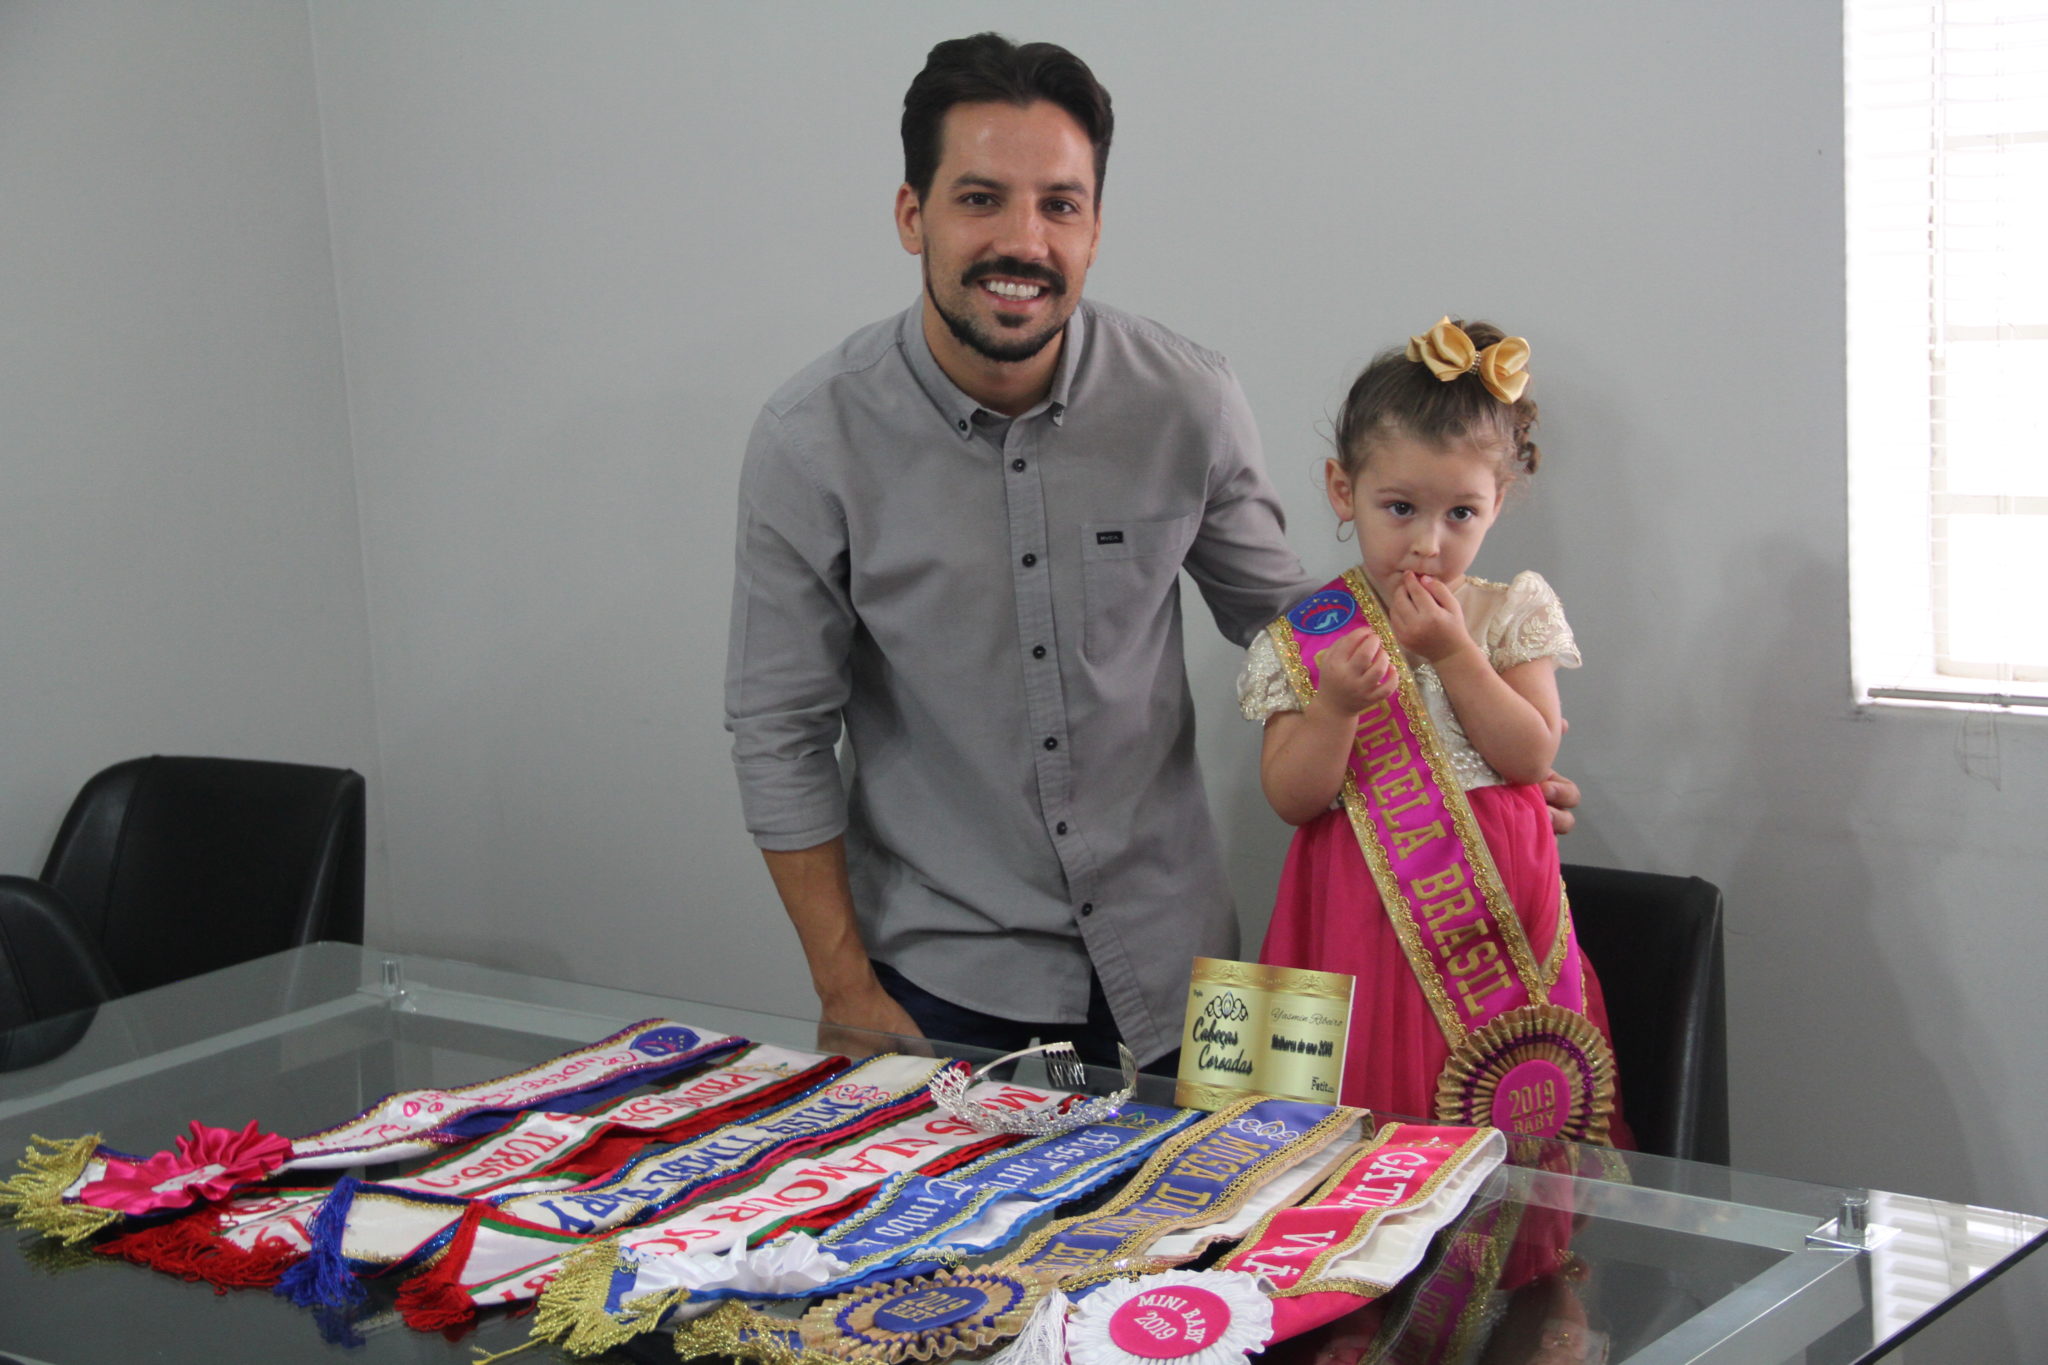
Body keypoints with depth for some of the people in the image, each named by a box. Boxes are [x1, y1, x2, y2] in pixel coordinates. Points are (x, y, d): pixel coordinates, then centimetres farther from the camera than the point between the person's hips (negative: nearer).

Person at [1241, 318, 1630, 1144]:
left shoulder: (1513, 614, 4)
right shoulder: (1307, 640, 0)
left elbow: (1532, 755, -5)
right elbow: (1292, 799, -5)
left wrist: (1454, 653, -12)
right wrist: (1337, 705, -20)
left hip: (1495, 910, 1)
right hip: (1363, 917, -1)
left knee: (1509, 1137, 0)